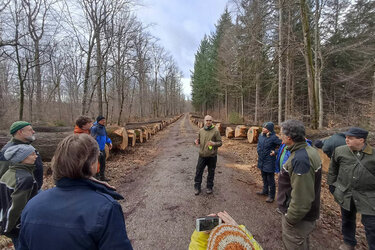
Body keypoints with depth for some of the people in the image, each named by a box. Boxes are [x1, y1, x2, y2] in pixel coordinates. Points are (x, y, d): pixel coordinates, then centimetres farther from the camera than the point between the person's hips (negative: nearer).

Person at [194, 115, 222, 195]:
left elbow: (220, 142, -5)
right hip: (202, 155, 3)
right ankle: (197, 187, 21)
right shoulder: (201, 130, 5)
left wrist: (214, 143, -24)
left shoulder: (215, 131, -7)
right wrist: (197, 141, -6)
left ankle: (209, 187, 29)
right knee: (198, 171, 7)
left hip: (212, 156, -3)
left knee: (211, 172, 11)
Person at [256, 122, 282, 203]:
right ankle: (265, 191, 42)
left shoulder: (273, 137, -20)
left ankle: (271, 196, 22)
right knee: (264, 178, 23)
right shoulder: (261, 135, 1)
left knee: (270, 180, 7)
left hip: (269, 162, -7)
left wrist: (275, 152, -19)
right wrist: (259, 151, 3)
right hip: (261, 161, 7)